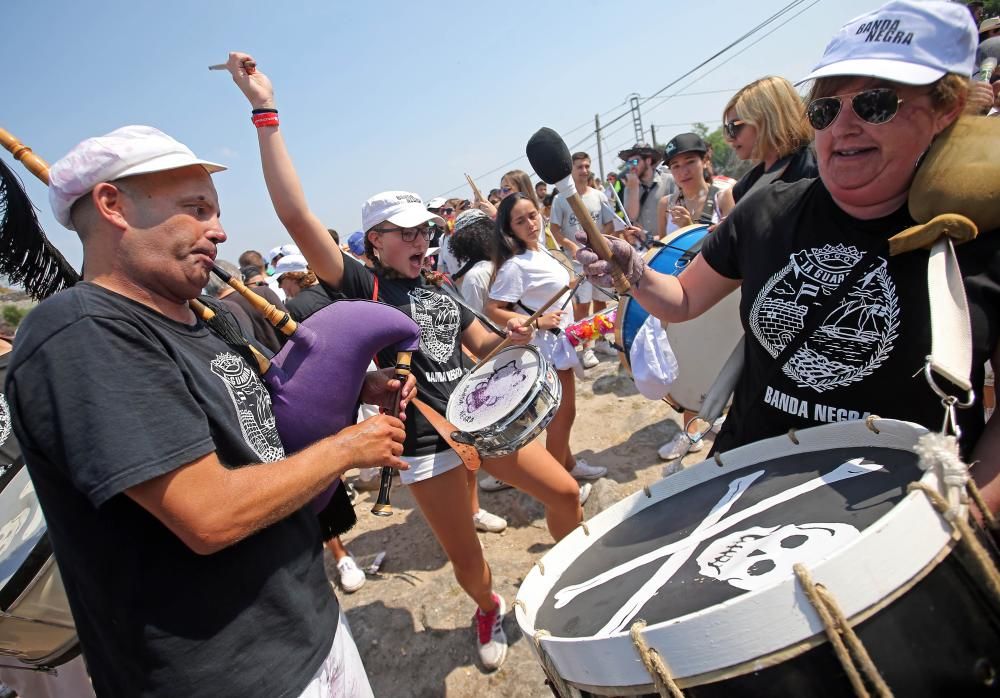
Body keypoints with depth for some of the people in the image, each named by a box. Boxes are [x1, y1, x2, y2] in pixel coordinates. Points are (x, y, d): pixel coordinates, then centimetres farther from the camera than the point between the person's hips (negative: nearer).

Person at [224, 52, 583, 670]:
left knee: (565, 492, 8)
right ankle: (491, 611, 43)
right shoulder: (362, 286, -7)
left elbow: (486, 345, 19)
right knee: (464, 555, 9)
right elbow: (296, 214, -19)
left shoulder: (441, 292, 12)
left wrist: (514, 337, -5)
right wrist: (266, 112, -22)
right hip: (426, 440, -5)